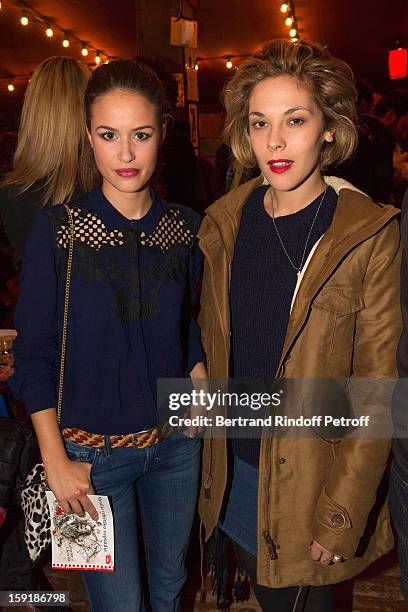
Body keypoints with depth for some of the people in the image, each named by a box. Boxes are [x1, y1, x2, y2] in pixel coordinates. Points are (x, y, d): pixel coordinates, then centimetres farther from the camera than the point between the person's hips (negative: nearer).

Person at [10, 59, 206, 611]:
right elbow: (33, 354, -10)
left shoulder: (186, 227, -3)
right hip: (92, 452, -3)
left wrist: (200, 377, -3)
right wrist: (56, 461, -10)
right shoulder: (58, 229, -13)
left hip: (175, 443, 3)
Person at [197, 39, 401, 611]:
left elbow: (378, 391, -15)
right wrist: (211, 459, 8)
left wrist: (340, 516, -15)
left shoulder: (369, 235, -17)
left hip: (312, 474, -4)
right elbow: (212, 340, 6)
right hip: (234, 464, 4)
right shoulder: (227, 221, -3)